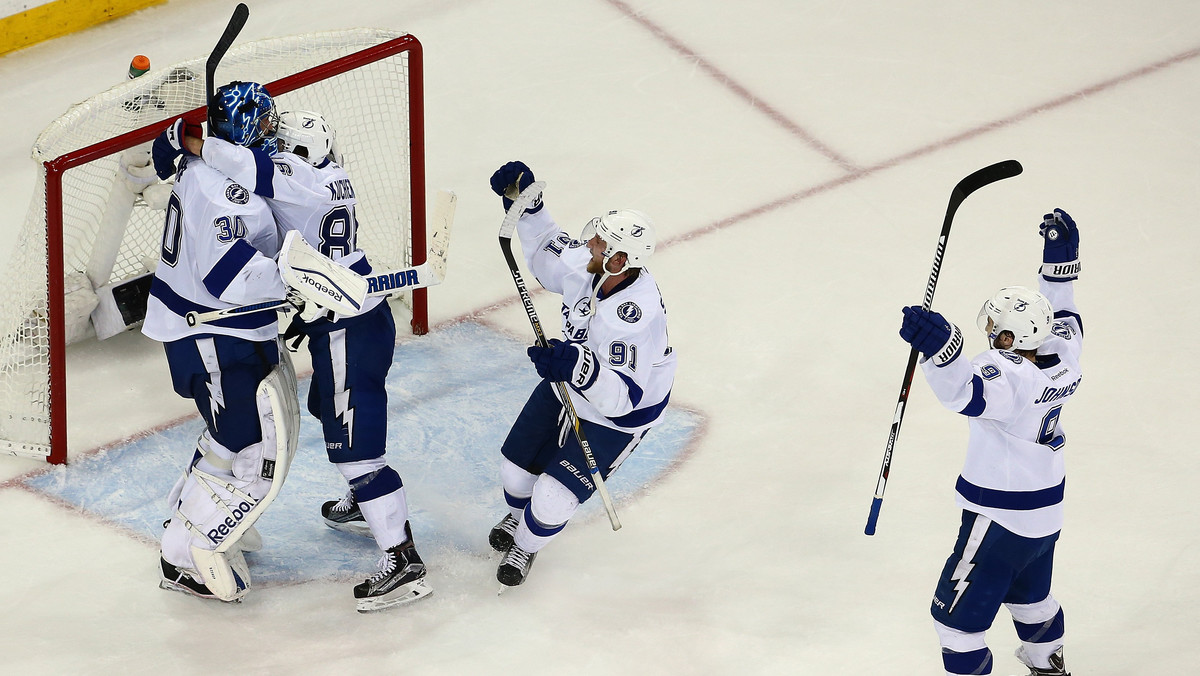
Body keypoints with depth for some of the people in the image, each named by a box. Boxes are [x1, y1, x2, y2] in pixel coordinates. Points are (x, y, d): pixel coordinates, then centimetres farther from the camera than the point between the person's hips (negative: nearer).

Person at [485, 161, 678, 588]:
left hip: (618, 418, -7)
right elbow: (548, 254, 4)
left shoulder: (635, 316, -41)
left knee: (553, 499, -8)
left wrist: (576, 364, -56)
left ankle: (527, 544, 28)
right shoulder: (586, 264, -21)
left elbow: (621, 396, -42)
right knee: (516, 471, 14)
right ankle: (519, 516, 51)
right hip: (568, 387, 7)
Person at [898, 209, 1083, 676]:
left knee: (957, 615, 1)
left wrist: (939, 344, -65)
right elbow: (1061, 318, 17)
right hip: (1045, 516, 10)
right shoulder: (1060, 359, -4)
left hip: (999, 524, -10)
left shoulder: (1012, 378, -30)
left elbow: (965, 391, -50)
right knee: (1029, 593, 35)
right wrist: (1061, 257, 19)